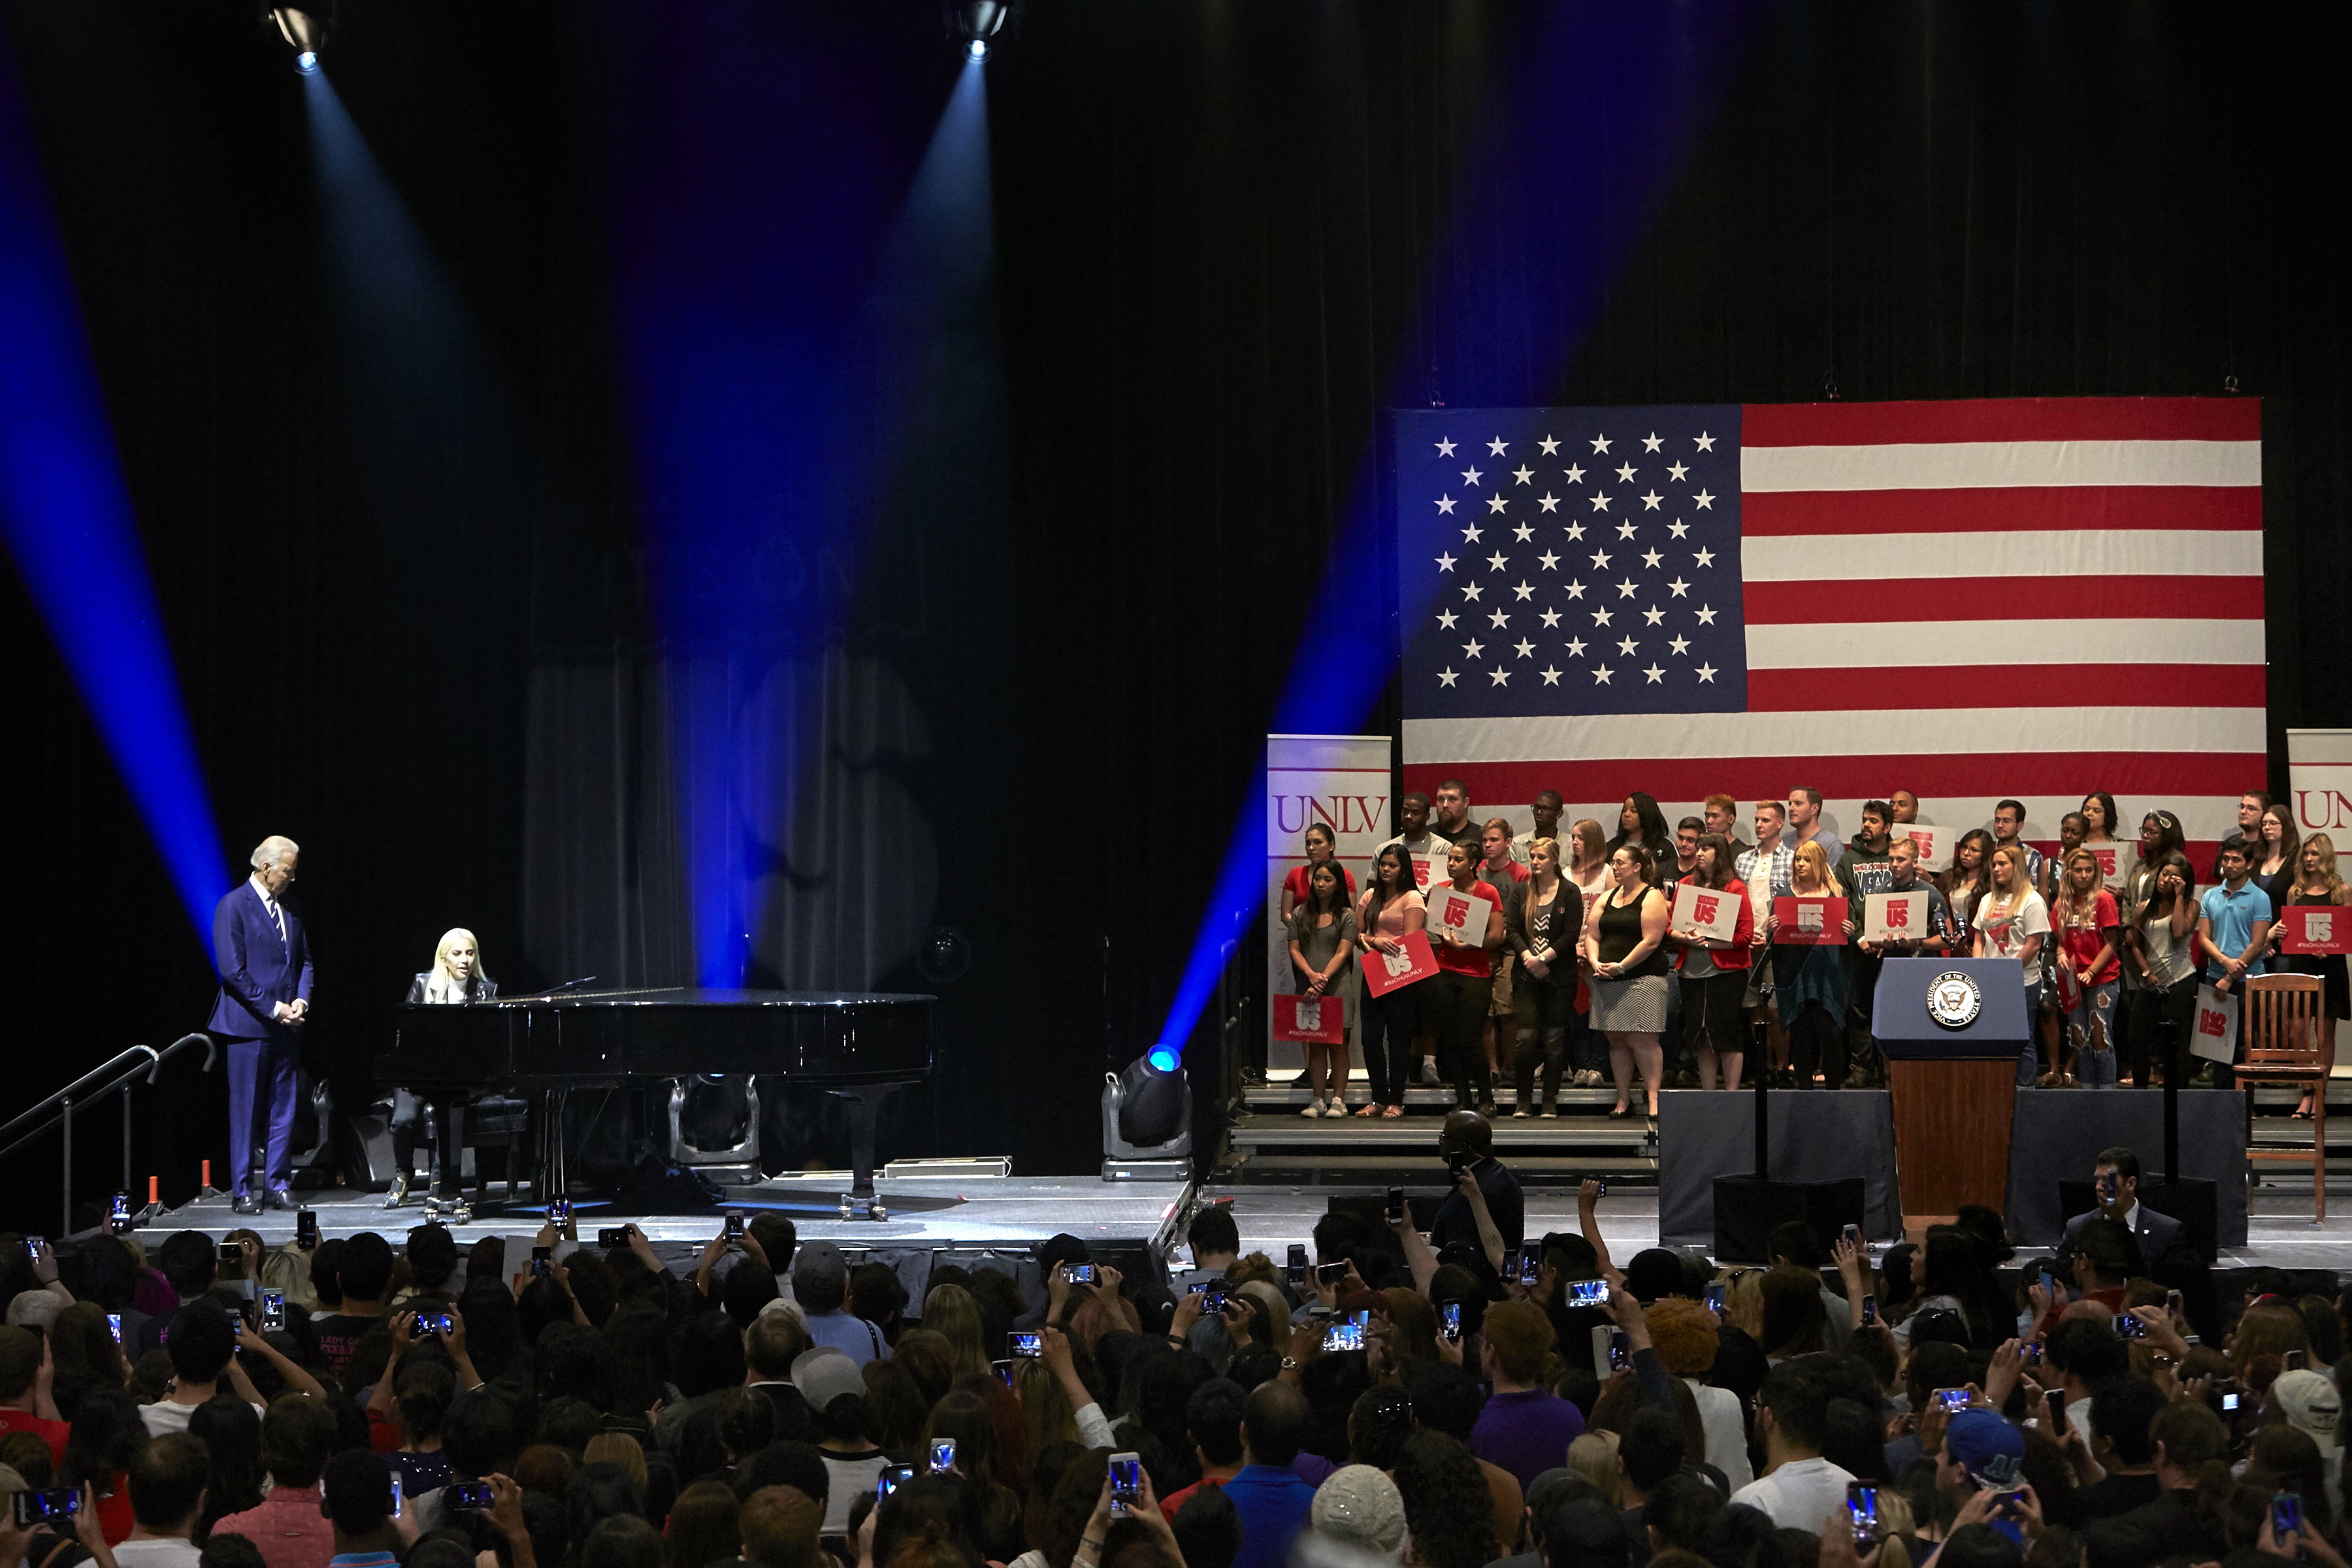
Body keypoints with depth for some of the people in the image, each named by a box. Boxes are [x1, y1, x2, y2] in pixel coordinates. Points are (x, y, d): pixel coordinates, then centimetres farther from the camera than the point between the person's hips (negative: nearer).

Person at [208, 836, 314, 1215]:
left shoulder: (290, 911, 14)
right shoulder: (233, 906, -7)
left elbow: (305, 961, 20)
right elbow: (232, 969, -13)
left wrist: (301, 1000, 0)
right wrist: (273, 1008, -15)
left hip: (286, 1025, 6)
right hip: (248, 1025, -6)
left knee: (283, 1109, 7)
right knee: (245, 1110, -2)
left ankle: (277, 1185, 13)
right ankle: (242, 1191, 2)